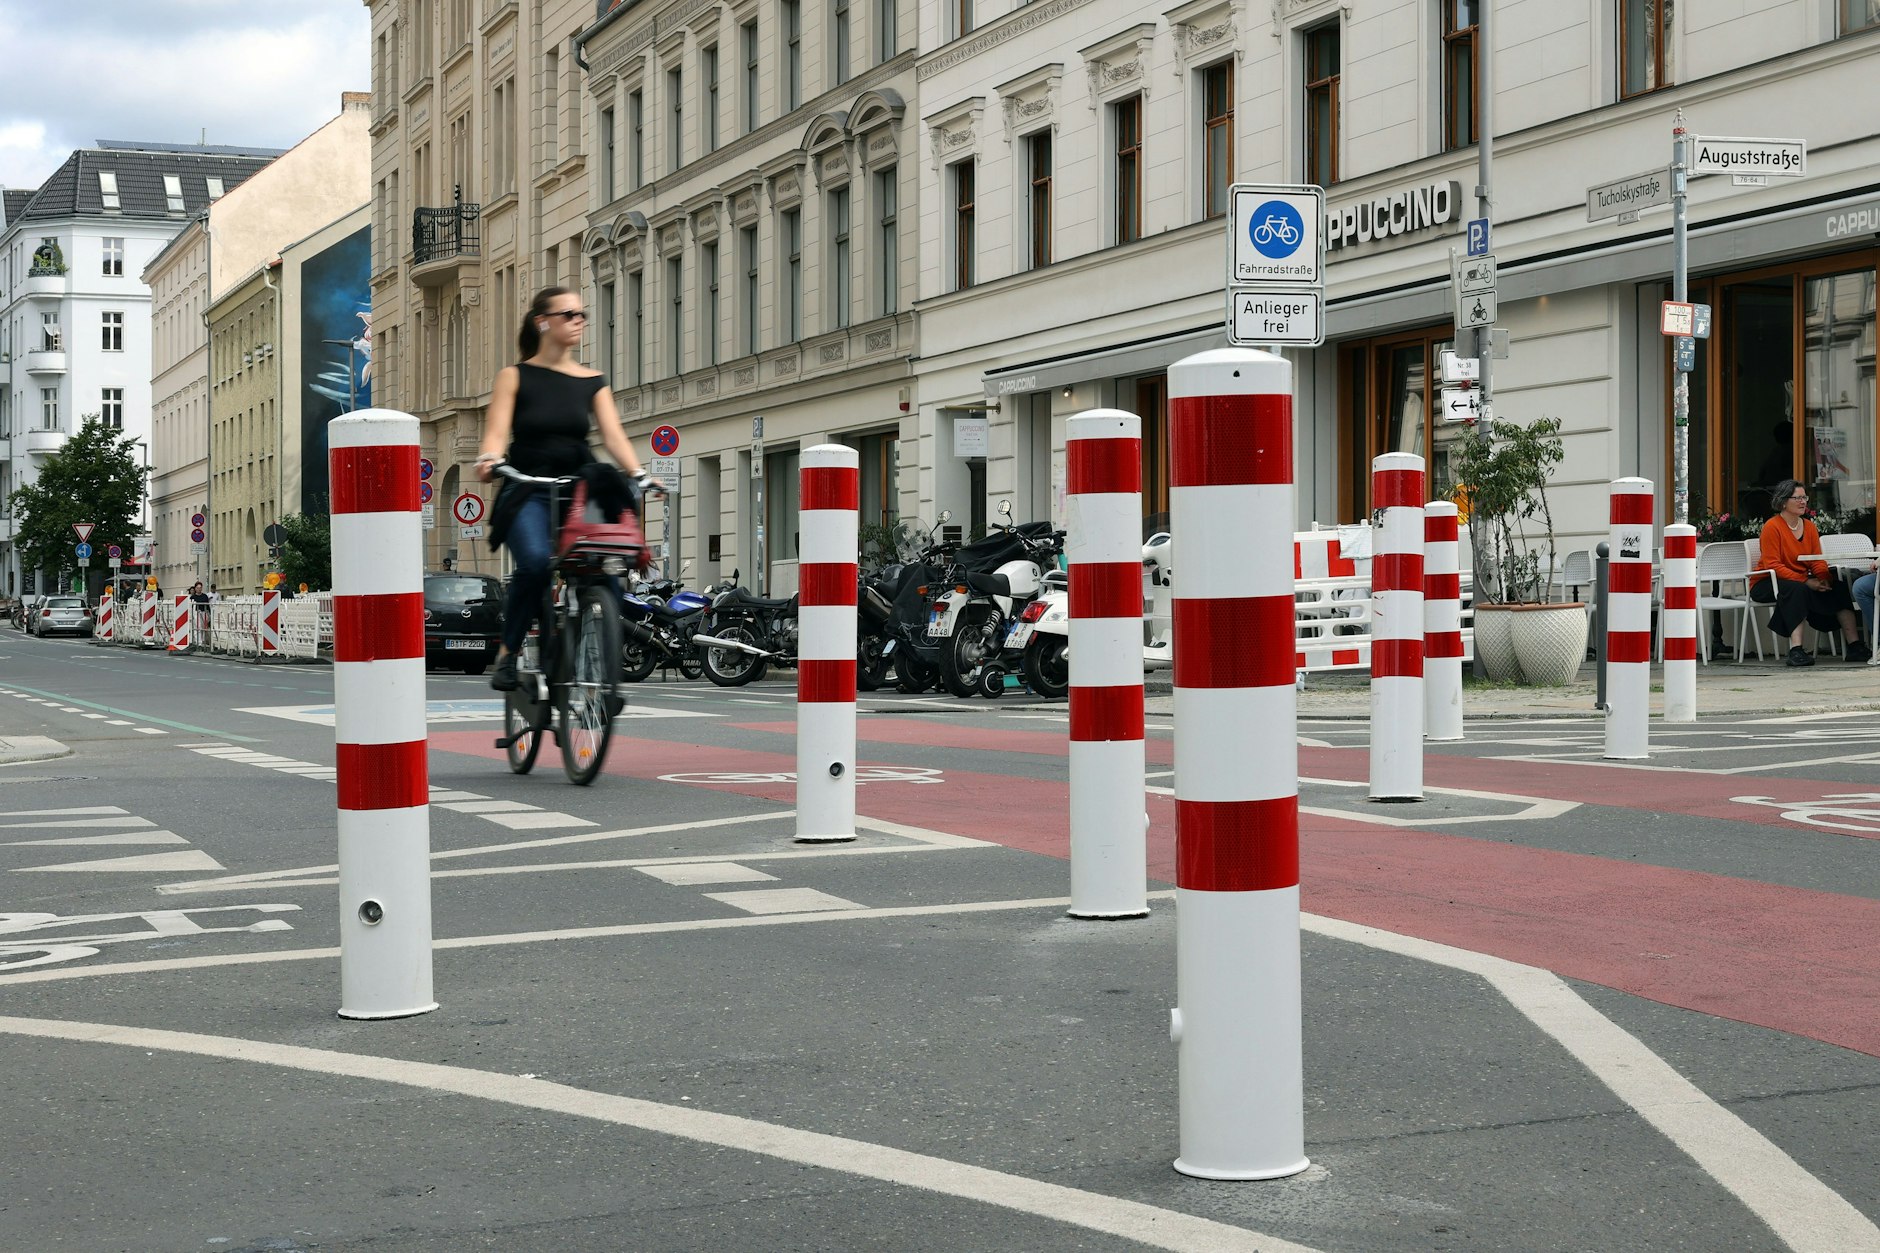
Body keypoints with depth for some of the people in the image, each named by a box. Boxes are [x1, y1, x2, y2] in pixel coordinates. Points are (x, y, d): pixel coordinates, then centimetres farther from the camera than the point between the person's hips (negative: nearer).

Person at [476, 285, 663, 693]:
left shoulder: (593, 382, 16)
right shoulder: (515, 376, 9)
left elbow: (613, 434, 4)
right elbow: (497, 430, -4)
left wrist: (639, 473, -15)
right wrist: (489, 459, -27)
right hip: (528, 492, -3)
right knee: (535, 561, -32)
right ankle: (509, 651, -13)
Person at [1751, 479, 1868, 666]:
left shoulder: (1809, 526, 9)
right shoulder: (1772, 527, -12)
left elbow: (1818, 560, 4)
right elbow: (1772, 565, -19)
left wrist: (1824, 579, -20)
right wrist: (1805, 581, -26)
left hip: (1801, 584, 7)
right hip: (1766, 584, -7)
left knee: (1838, 586, -13)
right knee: (1797, 589, -36)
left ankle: (1854, 646, -16)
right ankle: (1796, 651, -43)